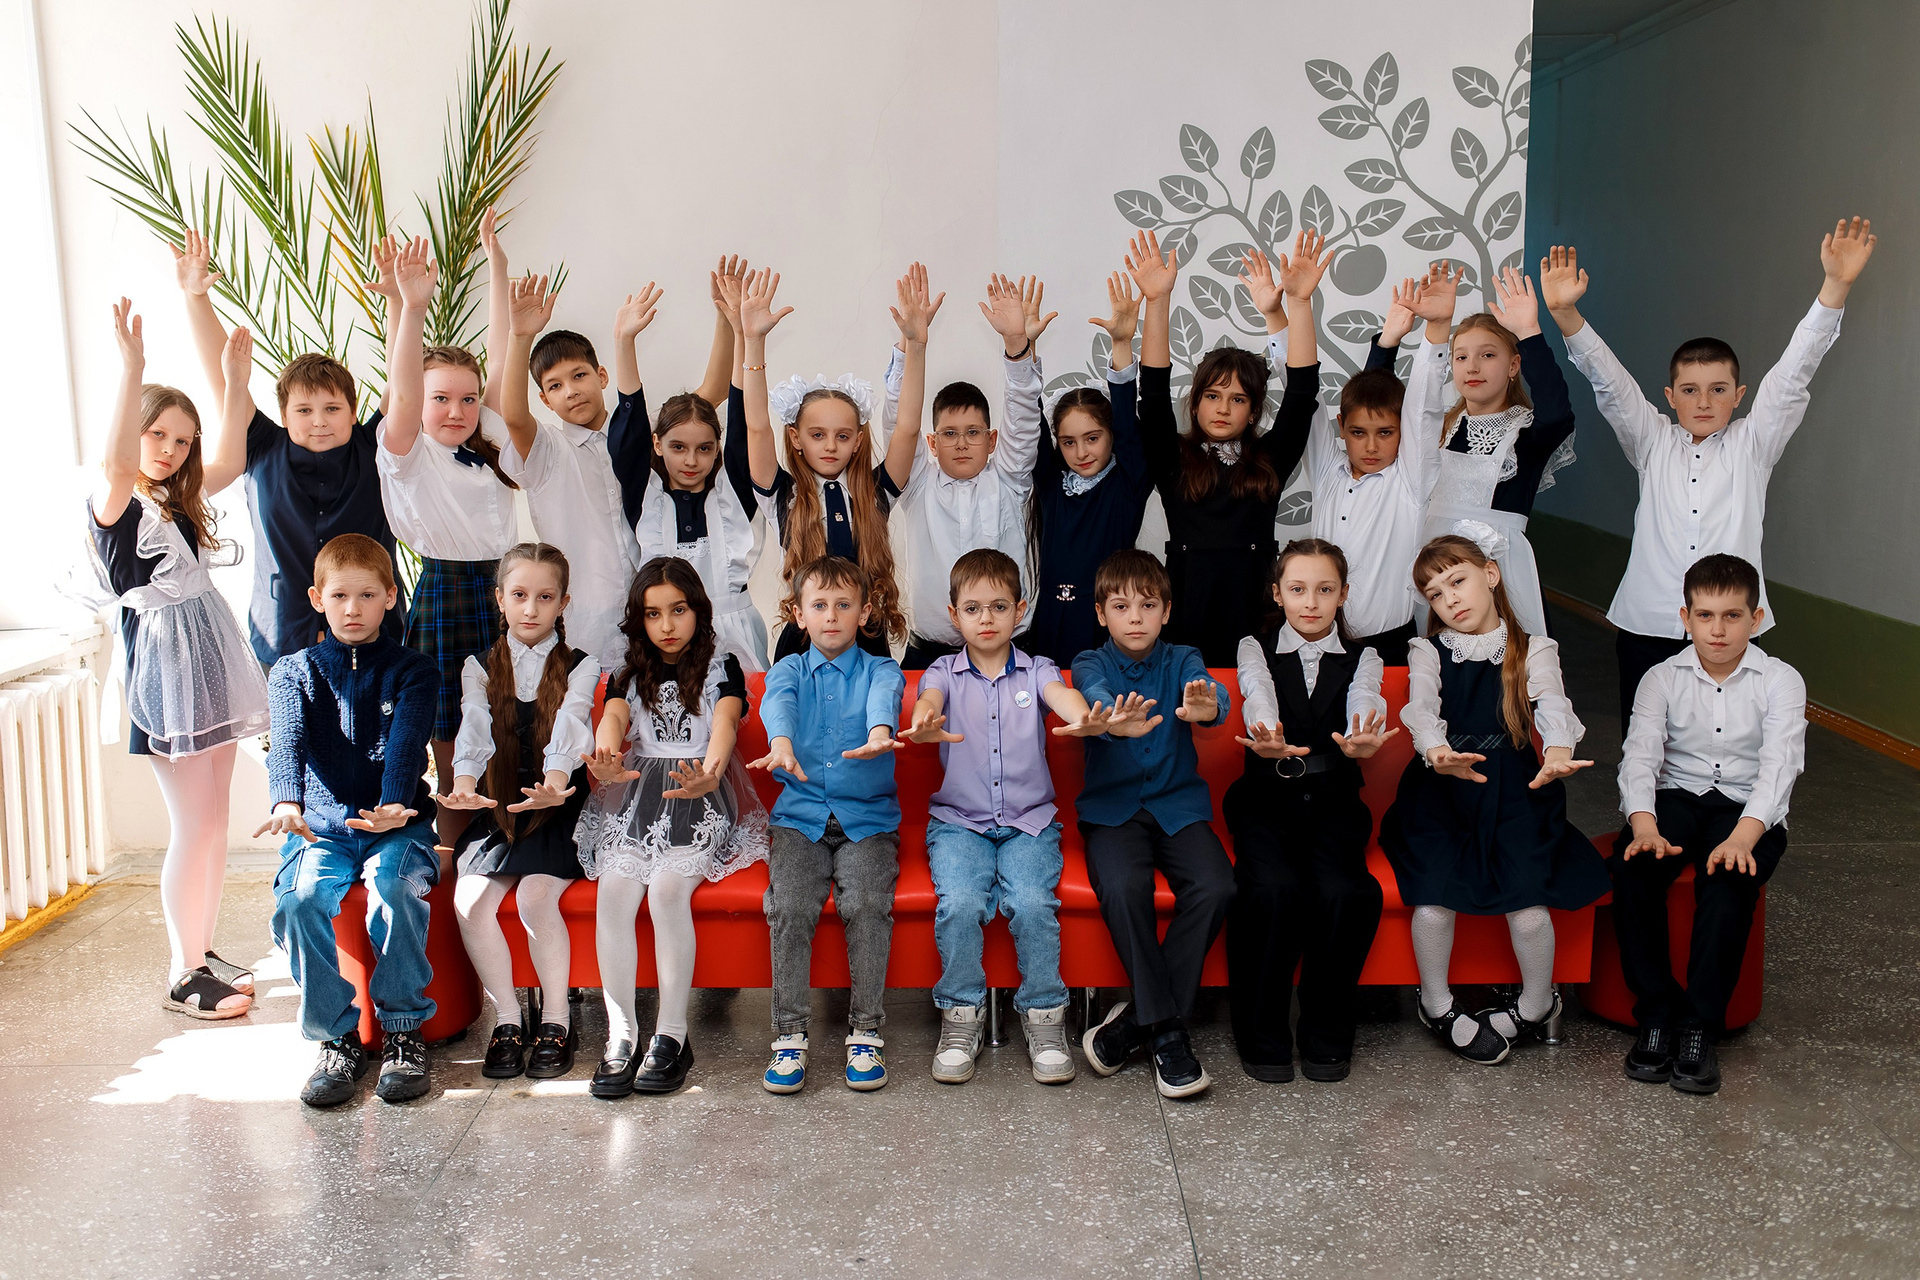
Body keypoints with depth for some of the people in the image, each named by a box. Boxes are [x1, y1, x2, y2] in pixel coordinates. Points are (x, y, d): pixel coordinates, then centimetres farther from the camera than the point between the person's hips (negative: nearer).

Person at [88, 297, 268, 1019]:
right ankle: (182, 976, 5)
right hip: (162, 659, -8)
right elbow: (115, 461, -30)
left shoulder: (179, 501, 14)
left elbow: (230, 457, 10)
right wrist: (133, 369, -37)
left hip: (211, 657, 8)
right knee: (195, 826, -6)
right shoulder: (113, 502, -9)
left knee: (213, 820, 10)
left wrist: (236, 377, 1)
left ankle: (202, 953, 21)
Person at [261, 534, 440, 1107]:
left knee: (394, 889, -32)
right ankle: (337, 1038, -14)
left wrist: (393, 805, -32)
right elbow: (288, 741, -9)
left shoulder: (412, 670, 7)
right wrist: (287, 802, -31)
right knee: (302, 898, -29)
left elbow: (406, 743, -11)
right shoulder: (293, 672, 11)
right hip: (321, 826, 2)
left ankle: (405, 1032, -15)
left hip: (396, 824, -1)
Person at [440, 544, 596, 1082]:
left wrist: (554, 785, -37)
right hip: (497, 810, 3)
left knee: (536, 895, -26)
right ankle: (507, 1020, -8)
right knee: (470, 898, -20)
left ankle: (556, 1020, -11)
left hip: (556, 807, -3)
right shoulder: (480, 668, 10)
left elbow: (569, 729, -16)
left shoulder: (580, 668, 3)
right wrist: (464, 786, -30)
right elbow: (474, 732, -8)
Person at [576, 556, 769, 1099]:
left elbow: (726, 722, -13)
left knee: (667, 889, -29)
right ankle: (621, 1034, -15)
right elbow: (613, 718, -4)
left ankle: (672, 1034, -18)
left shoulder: (721, 667, 7)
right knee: (612, 893, -23)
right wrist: (607, 762, -31)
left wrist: (709, 774, -37)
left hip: (700, 796, -3)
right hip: (637, 791, 3)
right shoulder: (631, 671, 17)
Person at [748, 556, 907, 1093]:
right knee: (789, 907, -22)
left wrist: (879, 732, -44)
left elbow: (885, 696, -18)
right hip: (800, 814, 1)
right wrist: (781, 743, -39)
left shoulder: (880, 670, 9)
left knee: (866, 904, -25)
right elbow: (778, 702, -13)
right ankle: (790, 1034, -11)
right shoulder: (789, 670, 12)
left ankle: (866, 1032, -12)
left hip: (868, 816, -1)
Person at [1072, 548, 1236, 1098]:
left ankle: (1140, 1018, -10)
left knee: (1215, 887, -25)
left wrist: (1207, 706, -44)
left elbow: (1209, 690, -17)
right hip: (1111, 806, -2)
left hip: (1178, 804, 2)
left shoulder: (1182, 661, 8)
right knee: (1123, 887, -31)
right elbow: (1094, 697, -22)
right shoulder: (1090, 664, 4)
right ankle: (1164, 1029, -16)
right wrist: (1116, 721, -48)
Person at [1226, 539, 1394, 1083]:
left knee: (1345, 893, -28)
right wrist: (1270, 742, -42)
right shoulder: (1256, 649, 6)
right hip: (1266, 800, -1)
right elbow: (1258, 696, -17)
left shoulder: (1361, 659, 9)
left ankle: (1327, 1031, -5)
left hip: (1333, 803, 1)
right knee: (1272, 888, -30)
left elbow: (1365, 702, -15)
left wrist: (1360, 741, -41)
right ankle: (1261, 1031, -9)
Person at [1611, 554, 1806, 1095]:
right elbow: (1640, 755, -10)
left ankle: (1700, 1027, -22)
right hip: (1675, 797, 1)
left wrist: (1743, 835, -32)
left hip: (1749, 807, -1)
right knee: (1632, 868, -29)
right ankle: (1657, 1012, -17)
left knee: (1728, 880, -33)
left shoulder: (1781, 681, 1)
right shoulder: (1662, 679, 4)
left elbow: (1779, 765, -14)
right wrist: (1644, 825, -30)